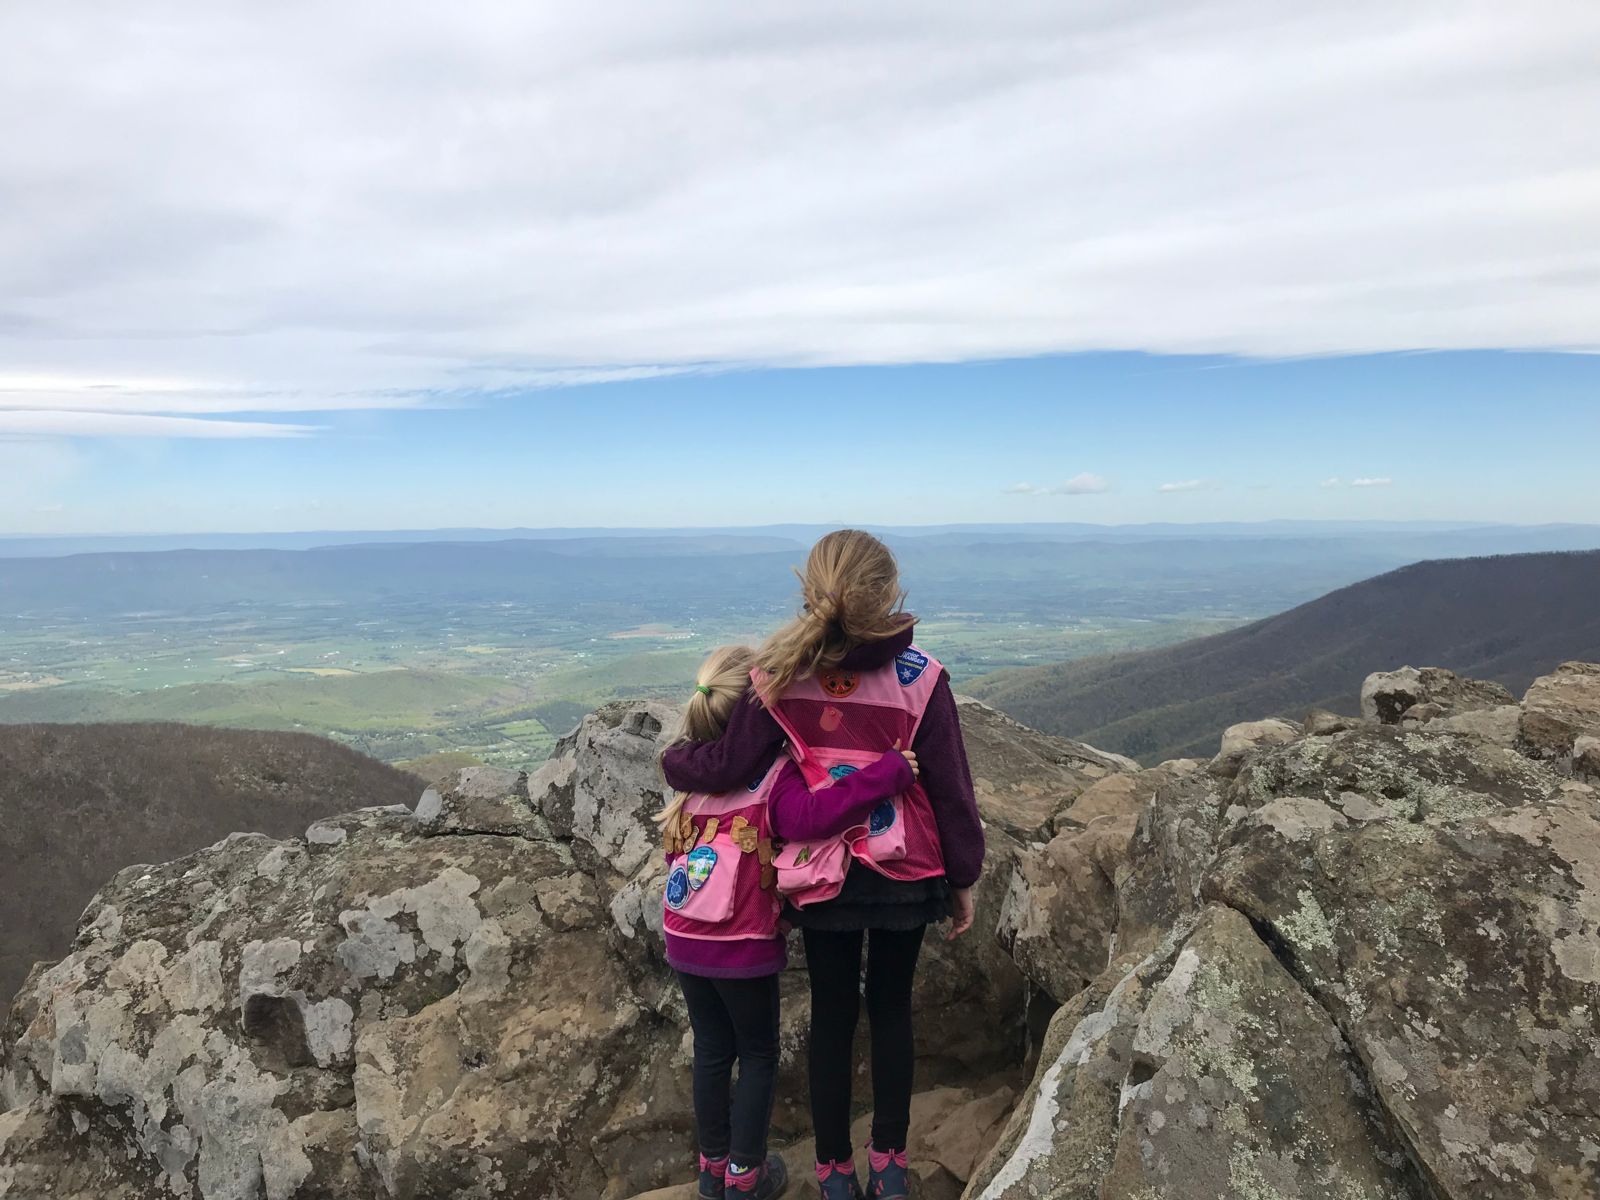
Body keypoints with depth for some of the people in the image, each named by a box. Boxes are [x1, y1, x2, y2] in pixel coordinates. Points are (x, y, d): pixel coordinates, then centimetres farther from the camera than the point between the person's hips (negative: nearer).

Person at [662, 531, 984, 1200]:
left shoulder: (784, 676, -14)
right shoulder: (919, 678, -16)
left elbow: (724, 766, -9)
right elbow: (951, 788, -9)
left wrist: (672, 761, 13)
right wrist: (964, 879, 4)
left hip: (821, 875, 1)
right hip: (906, 873, 0)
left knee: (832, 1015, 17)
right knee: (891, 1009, 20)